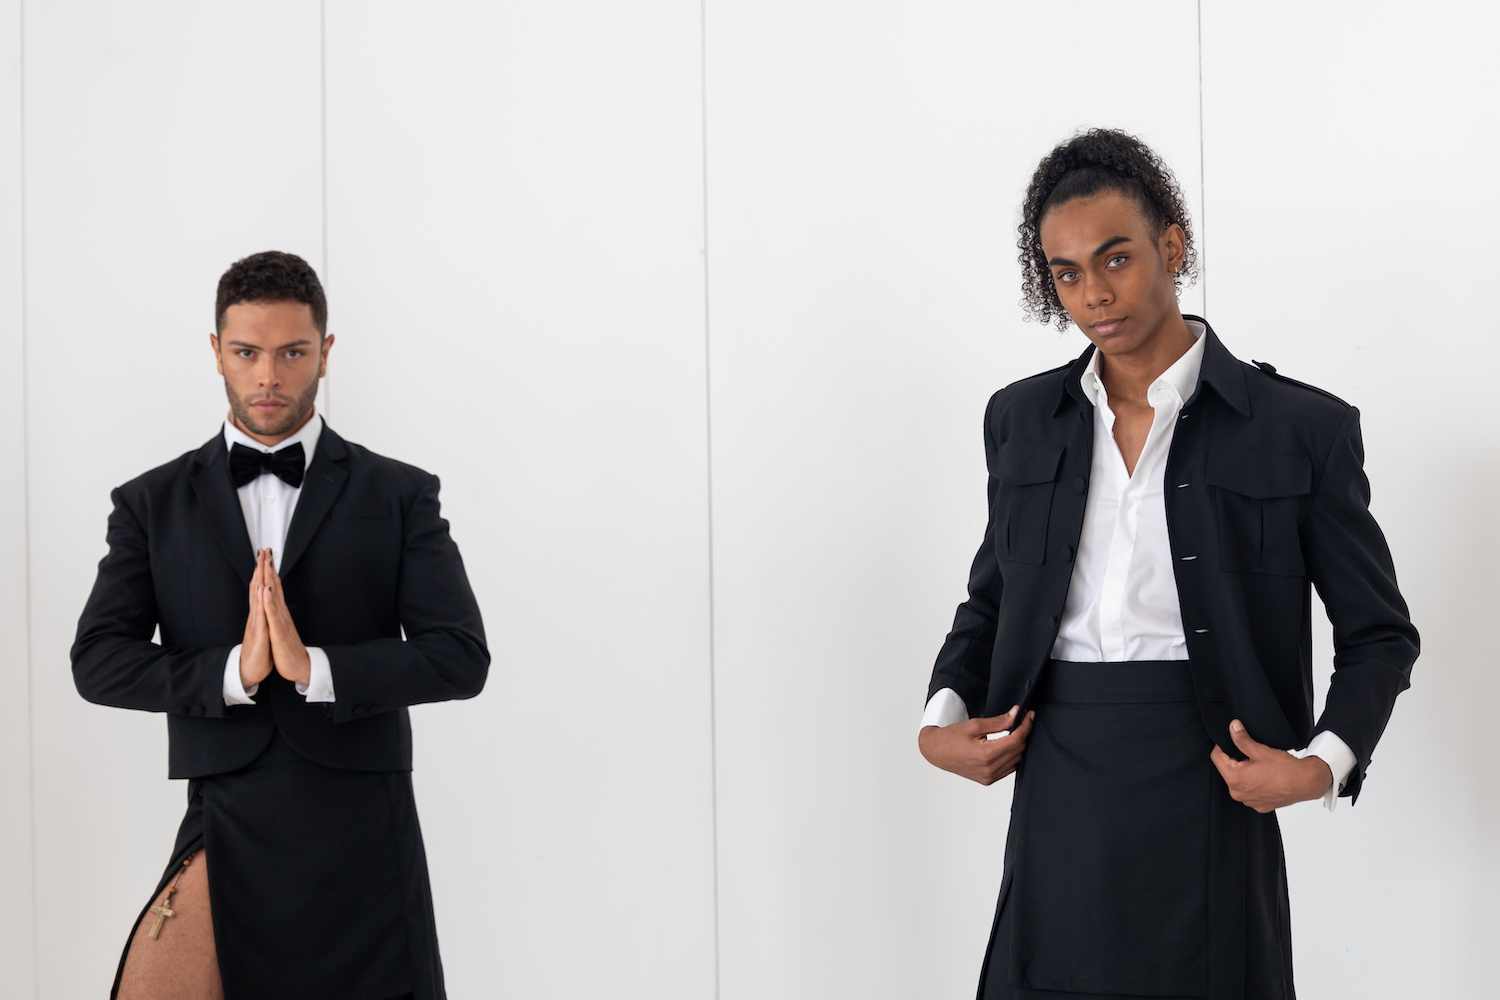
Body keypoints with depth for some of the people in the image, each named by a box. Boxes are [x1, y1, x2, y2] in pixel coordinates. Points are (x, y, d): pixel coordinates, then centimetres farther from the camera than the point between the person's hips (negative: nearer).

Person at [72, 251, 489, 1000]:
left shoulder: (398, 496, 5)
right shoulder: (152, 505, 9)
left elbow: (463, 656, -4)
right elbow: (97, 661, 0)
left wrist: (314, 666, -17)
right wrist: (232, 670, -16)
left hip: (364, 844, 1)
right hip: (227, 833, 0)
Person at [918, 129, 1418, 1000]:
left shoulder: (1301, 429, -2)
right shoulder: (1022, 420, 9)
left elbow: (1379, 633, 4)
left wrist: (1325, 762, -13)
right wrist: (944, 717, 1)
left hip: (1204, 789, -3)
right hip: (1059, 797, 3)